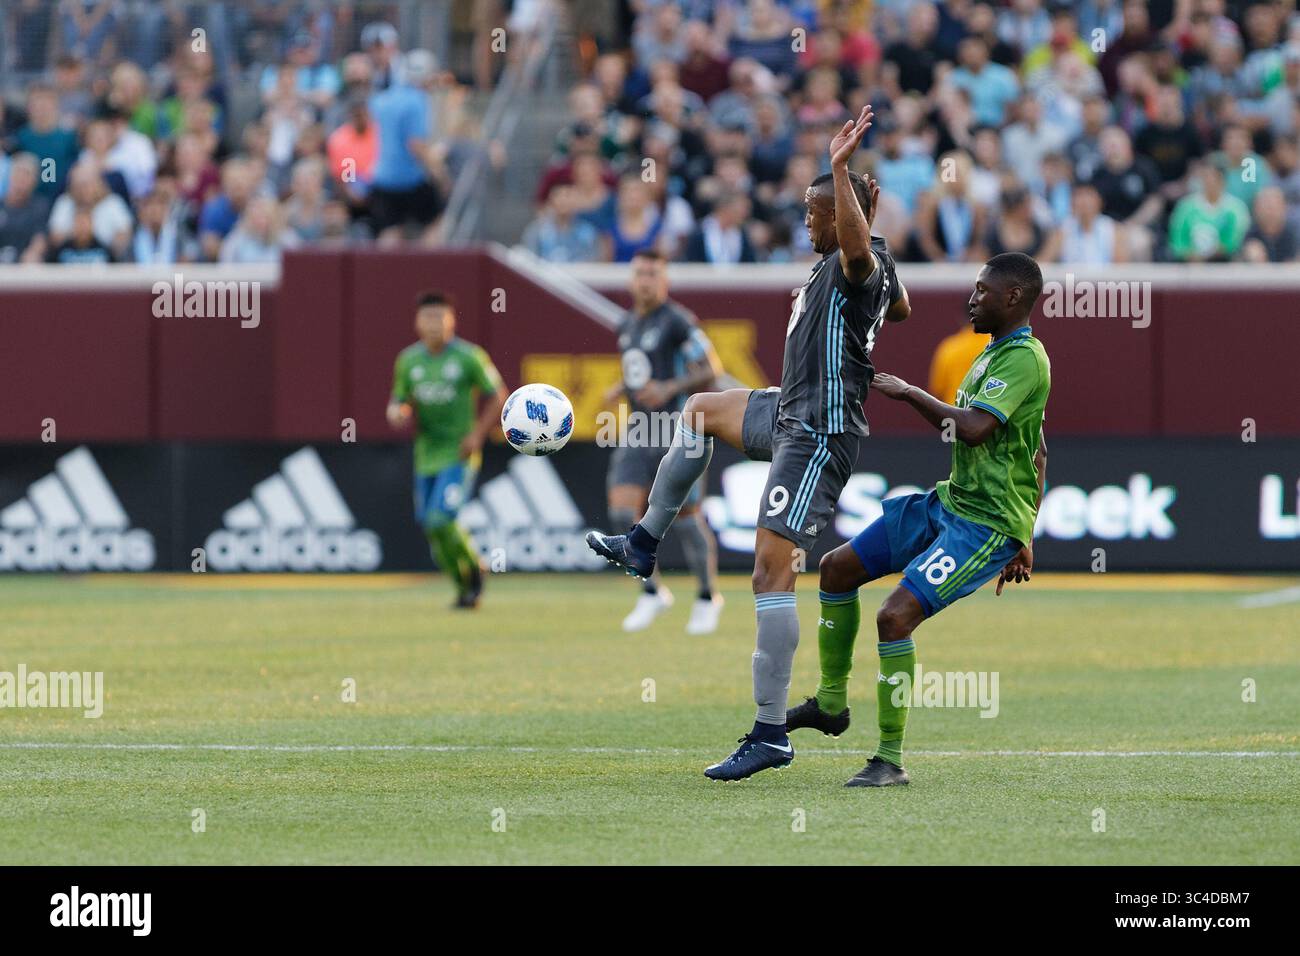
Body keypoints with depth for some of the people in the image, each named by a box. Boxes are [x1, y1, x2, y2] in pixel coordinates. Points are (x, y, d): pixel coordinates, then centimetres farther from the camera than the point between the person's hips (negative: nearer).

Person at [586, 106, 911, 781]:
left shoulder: (857, 265, -19)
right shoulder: (878, 269, 11)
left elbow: (857, 243, -44)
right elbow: (900, 309, 31)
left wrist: (840, 167, -45)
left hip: (817, 436, -11)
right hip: (789, 415, 11)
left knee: (773, 570, -14)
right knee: (700, 409, 31)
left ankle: (771, 734, -16)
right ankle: (643, 544, 37)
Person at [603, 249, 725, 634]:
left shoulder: (677, 321, -10)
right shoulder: (627, 325, 14)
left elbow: (711, 371, -12)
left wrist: (669, 388, -23)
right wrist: (621, 389, 8)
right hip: (640, 434, 6)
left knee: (686, 517, -1)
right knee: (623, 510, -9)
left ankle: (708, 598, 17)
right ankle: (652, 593, 6)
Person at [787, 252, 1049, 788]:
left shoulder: (1024, 358, -17)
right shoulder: (996, 353, 15)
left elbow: (973, 427, -32)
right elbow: (1037, 450, 22)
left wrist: (909, 393, -19)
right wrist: (1024, 537, 23)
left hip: (987, 523, -11)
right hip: (948, 504, 11)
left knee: (895, 616, -22)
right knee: (837, 568, 14)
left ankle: (890, 760, -12)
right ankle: (831, 703, 27)